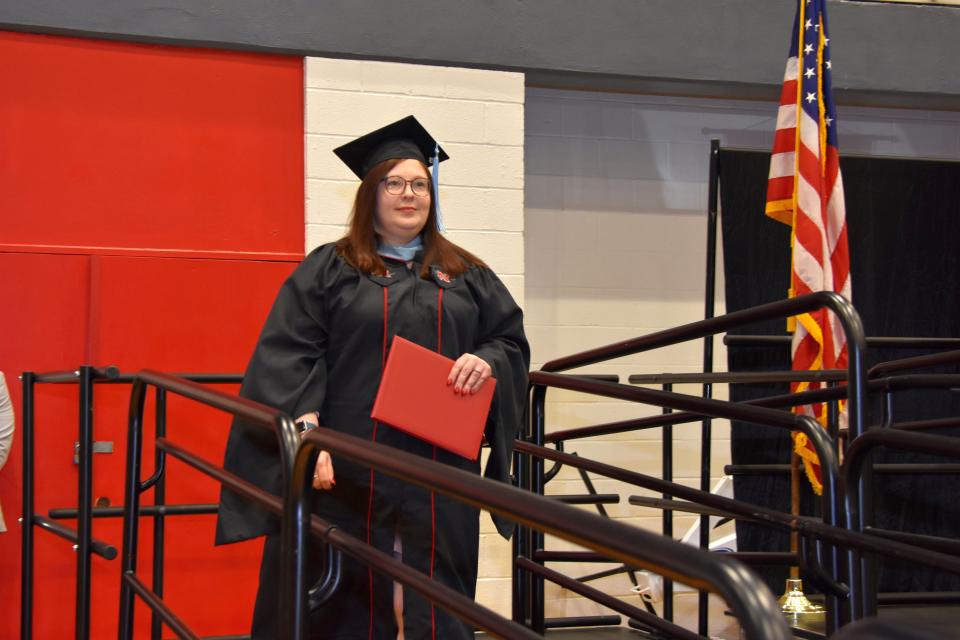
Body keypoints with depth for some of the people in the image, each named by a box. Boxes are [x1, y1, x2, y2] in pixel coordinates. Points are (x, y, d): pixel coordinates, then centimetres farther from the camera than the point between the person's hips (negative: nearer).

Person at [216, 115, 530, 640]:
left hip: (440, 468, 3)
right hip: (348, 469, -2)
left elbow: (511, 340, 13)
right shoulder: (327, 270, 4)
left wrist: (488, 362, -10)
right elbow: (287, 359, -5)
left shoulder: (467, 276, 14)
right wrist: (307, 430, -19)